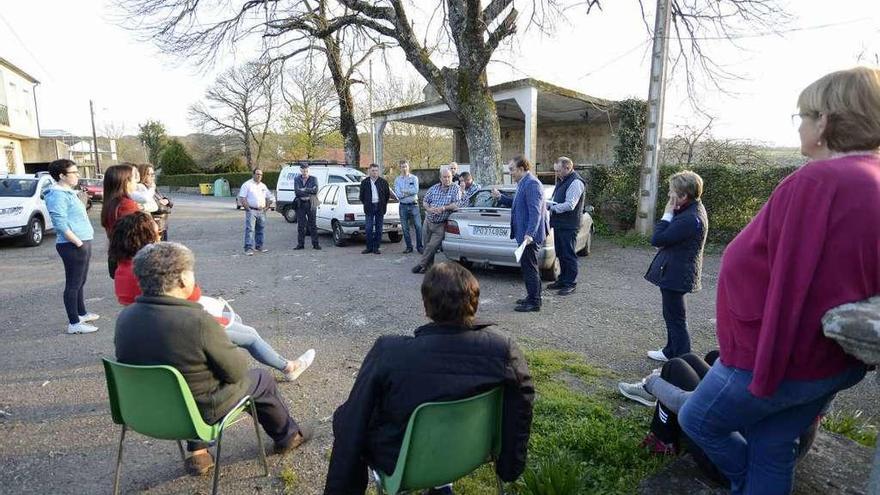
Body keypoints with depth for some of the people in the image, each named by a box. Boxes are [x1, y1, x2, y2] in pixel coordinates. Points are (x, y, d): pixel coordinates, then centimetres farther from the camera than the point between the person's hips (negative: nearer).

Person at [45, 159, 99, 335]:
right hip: (72, 246, -10)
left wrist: (84, 242, 17)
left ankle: (81, 313, 33)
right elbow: (61, 225, -22)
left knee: (81, 281, 19)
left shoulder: (69, 192, 15)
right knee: (73, 284, -4)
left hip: (82, 243, 10)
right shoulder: (58, 195, -15)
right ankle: (74, 323, 2)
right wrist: (78, 243, -19)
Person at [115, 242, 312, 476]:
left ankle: (197, 453, 31)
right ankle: (287, 436, 39)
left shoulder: (124, 318, -12)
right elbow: (236, 372, -20)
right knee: (262, 378, 17)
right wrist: (225, 346, -1)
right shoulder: (198, 321, -32)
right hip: (201, 411, -5)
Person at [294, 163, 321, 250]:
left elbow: (315, 191, -10)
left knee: (312, 225, 1)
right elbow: (296, 191, -6)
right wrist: (309, 192, -11)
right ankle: (300, 244, 9)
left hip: (311, 204, -2)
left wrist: (304, 190, -10)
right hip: (300, 205, 2)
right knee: (300, 225, 3)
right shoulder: (297, 179, 10)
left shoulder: (314, 179, 6)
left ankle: (315, 244, 5)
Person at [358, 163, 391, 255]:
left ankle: (376, 248, 9)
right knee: (369, 228, -3)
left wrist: (384, 204, 9)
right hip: (369, 208, 0)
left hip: (380, 208, 0)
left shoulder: (383, 182, 5)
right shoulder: (364, 182, 5)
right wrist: (366, 204, 10)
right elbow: (361, 195, 12)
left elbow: (387, 194, 12)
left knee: (378, 228, 3)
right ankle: (369, 247, 5)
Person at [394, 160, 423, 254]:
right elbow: (398, 195, -7)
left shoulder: (414, 178, 4)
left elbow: (416, 190, -12)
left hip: (413, 205, -1)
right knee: (405, 228, 6)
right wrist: (410, 192, -10)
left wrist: (404, 191, -8)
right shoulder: (397, 180, 5)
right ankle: (409, 247, 16)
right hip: (403, 206, 1)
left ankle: (419, 246, 5)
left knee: (418, 226, -4)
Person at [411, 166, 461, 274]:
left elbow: (456, 204, -12)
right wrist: (429, 209, -10)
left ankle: (421, 265, 2)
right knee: (427, 245, 8)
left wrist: (444, 208, -24)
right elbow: (425, 201, 11)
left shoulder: (456, 189, -1)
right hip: (428, 221, 4)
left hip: (440, 225, -4)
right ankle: (428, 267, 21)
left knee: (432, 246, -11)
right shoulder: (434, 188, 9)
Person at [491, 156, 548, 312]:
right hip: (524, 234, 11)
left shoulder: (532, 184, -18)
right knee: (529, 266, 18)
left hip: (529, 235, -11)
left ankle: (534, 302, 6)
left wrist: (529, 234, -32)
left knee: (529, 267, -3)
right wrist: (500, 198, 12)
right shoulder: (524, 183, 14)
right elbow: (517, 205, 23)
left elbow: (535, 211, -25)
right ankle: (532, 297, 29)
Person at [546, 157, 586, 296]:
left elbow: (569, 205, -24)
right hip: (559, 224, 10)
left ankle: (571, 283, 8)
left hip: (568, 226, -10)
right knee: (560, 254, 16)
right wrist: (548, 204, 2)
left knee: (569, 255, -2)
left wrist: (551, 207, -18)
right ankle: (563, 280, 27)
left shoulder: (576, 182, -16)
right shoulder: (562, 180, 16)